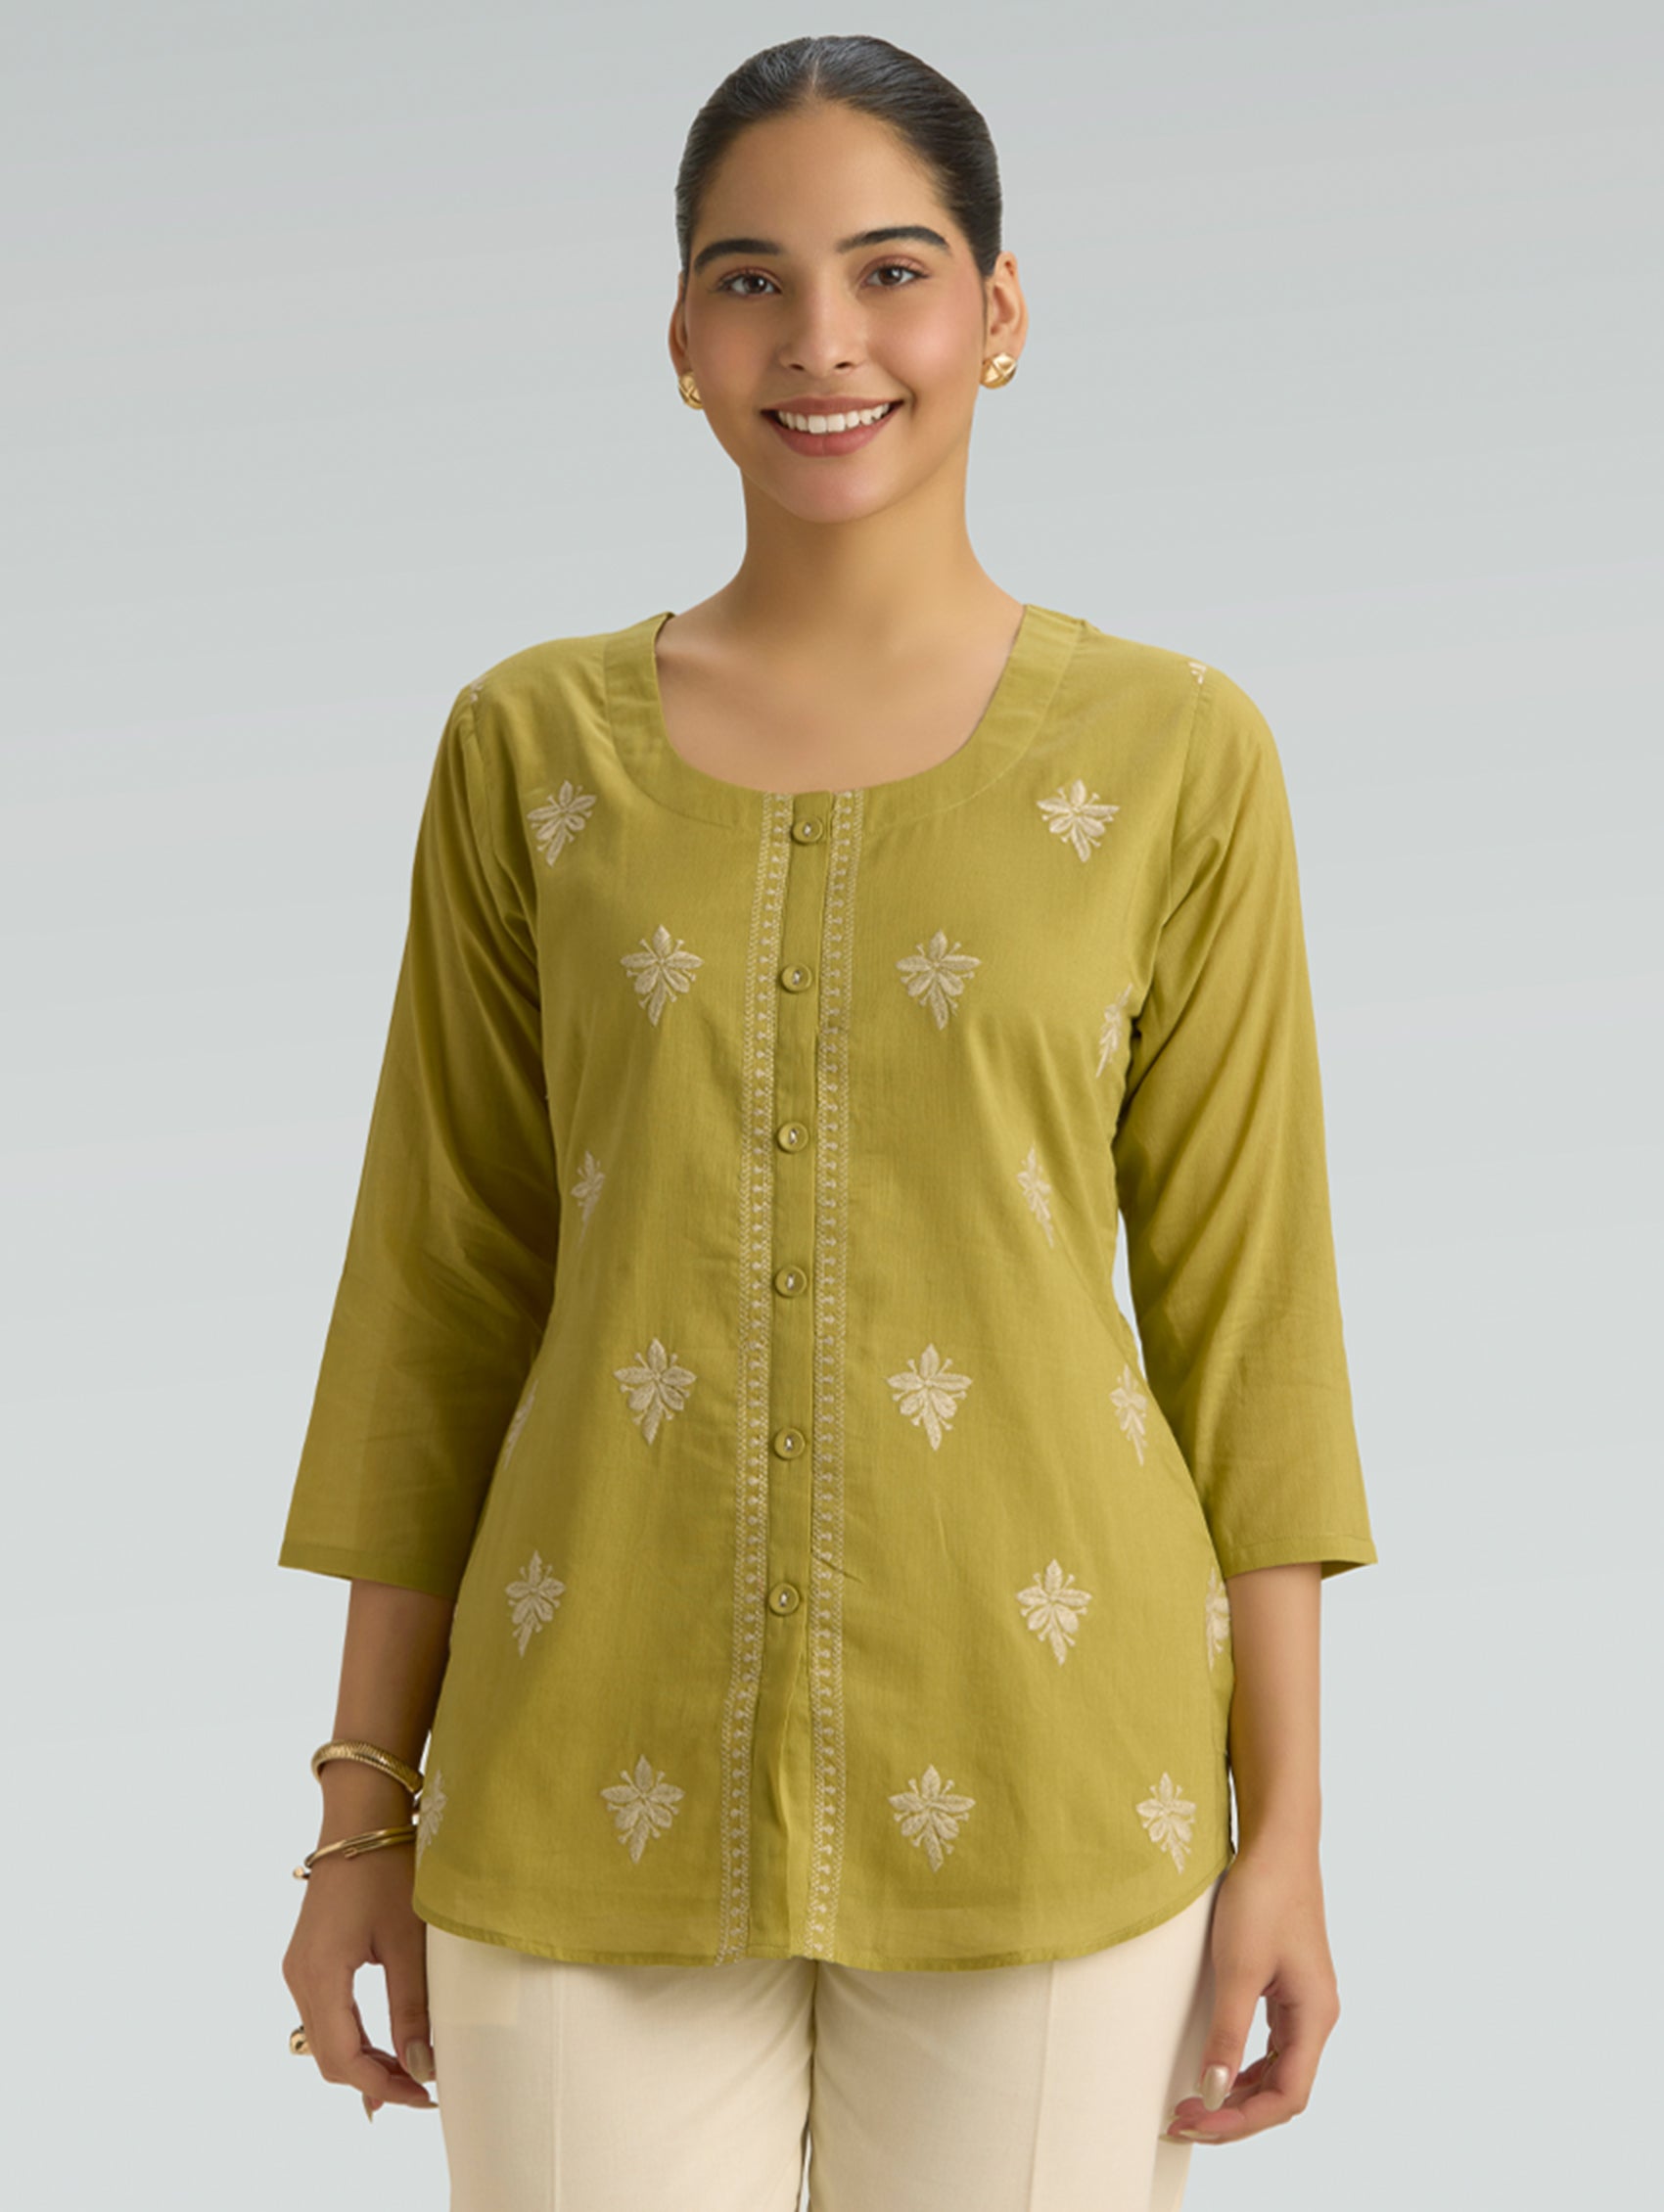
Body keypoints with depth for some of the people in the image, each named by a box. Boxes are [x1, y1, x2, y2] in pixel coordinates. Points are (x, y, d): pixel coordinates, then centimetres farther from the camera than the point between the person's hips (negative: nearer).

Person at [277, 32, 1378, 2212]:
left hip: (1037, 1785, -1)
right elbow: (441, 1285, 7)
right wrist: (365, 1809, 6)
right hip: (597, 1793, 1)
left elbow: (1243, 1300, 1)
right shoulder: (531, 747, 4)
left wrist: (1286, 1826, -1)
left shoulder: (1171, 753, 0)